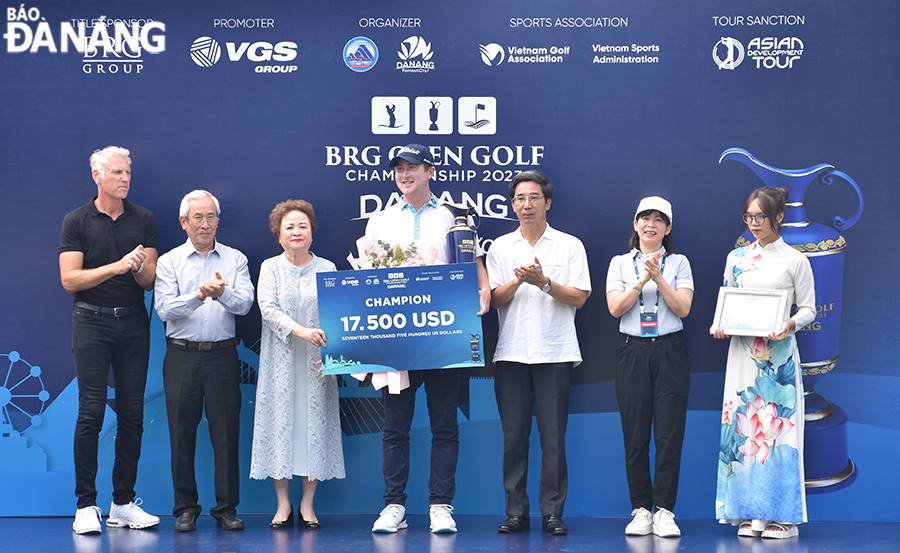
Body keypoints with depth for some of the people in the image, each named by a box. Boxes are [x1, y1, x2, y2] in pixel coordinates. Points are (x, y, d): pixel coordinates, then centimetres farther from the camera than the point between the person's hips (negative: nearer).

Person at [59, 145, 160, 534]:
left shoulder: (144, 219, 10)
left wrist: (139, 268, -15)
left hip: (133, 323, 3)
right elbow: (70, 279, -6)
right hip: (92, 322, -3)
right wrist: (117, 266, -15)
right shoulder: (77, 221, 2)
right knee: (91, 411, -7)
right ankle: (86, 505, 0)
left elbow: (151, 281, 7)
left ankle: (124, 503, 10)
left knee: (132, 413, 3)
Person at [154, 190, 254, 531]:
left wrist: (223, 293, -26)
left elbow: (245, 303, -5)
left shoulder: (235, 259, 9)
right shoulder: (169, 262, 7)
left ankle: (227, 508, 9)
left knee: (226, 432, 0)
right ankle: (186, 509, 12)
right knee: (182, 433, 2)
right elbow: (164, 309, -7)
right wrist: (199, 295, -22)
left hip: (223, 355, 0)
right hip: (182, 356, 0)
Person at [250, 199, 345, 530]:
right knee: (281, 420, -1)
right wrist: (300, 330, -22)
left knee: (315, 421, -1)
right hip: (281, 359, 0)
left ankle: (308, 504, 6)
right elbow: (268, 308, -7)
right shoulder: (270, 267, 6)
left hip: (316, 361, 1)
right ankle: (283, 505, 6)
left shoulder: (326, 268, 8)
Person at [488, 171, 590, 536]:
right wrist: (518, 279, -14)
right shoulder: (500, 248, 11)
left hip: (555, 352, -2)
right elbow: (494, 299, 4)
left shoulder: (570, 246, 6)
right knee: (513, 436, 2)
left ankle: (553, 513, 5)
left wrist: (544, 282, -14)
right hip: (511, 352, 2)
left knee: (553, 438, -2)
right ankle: (516, 512, 9)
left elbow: (579, 297, 0)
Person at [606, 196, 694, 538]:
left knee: (670, 433, -4)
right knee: (635, 435, 0)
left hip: (670, 350, 0)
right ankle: (641, 510, 7)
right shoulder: (620, 263, 11)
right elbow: (615, 308, -2)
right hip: (632, 352, 1)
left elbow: (683, 308, -2)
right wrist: (643, 280, -11)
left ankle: (664, 510, 1)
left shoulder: (678, 263, 9)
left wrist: (659, 278, -11)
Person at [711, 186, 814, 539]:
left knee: (777, 425, -5)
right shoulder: (736, 258, 12)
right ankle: (749, 513, 8)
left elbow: (808, 308, 2)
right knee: (742, 424, 1)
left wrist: (790, 324, -18)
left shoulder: (794, 260, 2)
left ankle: (782, 515, 2)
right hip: (742, 353, 4)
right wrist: (720, 325, -4)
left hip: (778, 354, -3)